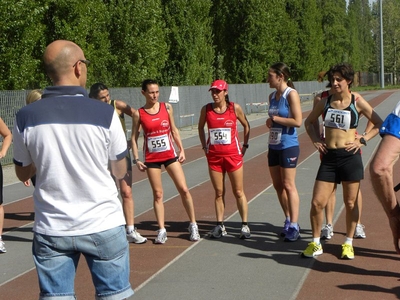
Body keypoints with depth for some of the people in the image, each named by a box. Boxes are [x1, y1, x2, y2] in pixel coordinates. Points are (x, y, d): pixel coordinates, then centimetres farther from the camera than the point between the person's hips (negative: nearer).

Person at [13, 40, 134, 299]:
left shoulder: (26, 117, -6)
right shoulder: (105, 114, -11)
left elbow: (23, 173, 8)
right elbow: (120, 172, 3)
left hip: (51, 229, 2)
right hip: (103, 226, -1)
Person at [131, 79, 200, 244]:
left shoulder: (167, 107, 1)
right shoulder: (139, 114, -4)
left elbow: (174, 130, 9)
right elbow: (134, 137, 1)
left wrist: (181, 149, 3)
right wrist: (136, 159, -5)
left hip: (170, 155, 1)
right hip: (151, 158, -1)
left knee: (184, 189, -2)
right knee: (158, 194, 4)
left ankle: (193, 225, 12)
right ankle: (162, 230, 13)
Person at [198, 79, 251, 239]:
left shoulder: (235, 108, -4)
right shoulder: (206, 109, 0)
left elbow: (246, 125, 10)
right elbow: (200, 127, 16)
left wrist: (245, 145, 6)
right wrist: (204, 147, 9)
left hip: (233, 155, -2)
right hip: (214, 156, 2)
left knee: (238, 192, 3)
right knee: (219, 193, 8)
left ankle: (245, 225, 10)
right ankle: (220, 225, 15)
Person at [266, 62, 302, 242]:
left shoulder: (291, 94, -12)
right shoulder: (272, 96, 11)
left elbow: (297, 121, -20)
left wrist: (274, 119, -14)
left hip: (288, 146, -8)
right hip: (274, 146, 8)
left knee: (288, 185, -6)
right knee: (278, 186, 11)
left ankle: (294, 226, 0)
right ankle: (288, 220, 23)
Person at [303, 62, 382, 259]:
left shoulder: (357, 102, -3)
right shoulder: (325, 102, 5)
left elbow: (379, 124, 2)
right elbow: (309, 122, 20)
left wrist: (363, 140, -8)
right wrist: (315, 140, 6)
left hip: (350, 156, -2)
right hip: (329, 157, 2)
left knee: (350, 203, 6)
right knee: (317, 202, -2)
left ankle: (348, 244, 21)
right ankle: (316, 244, 14)